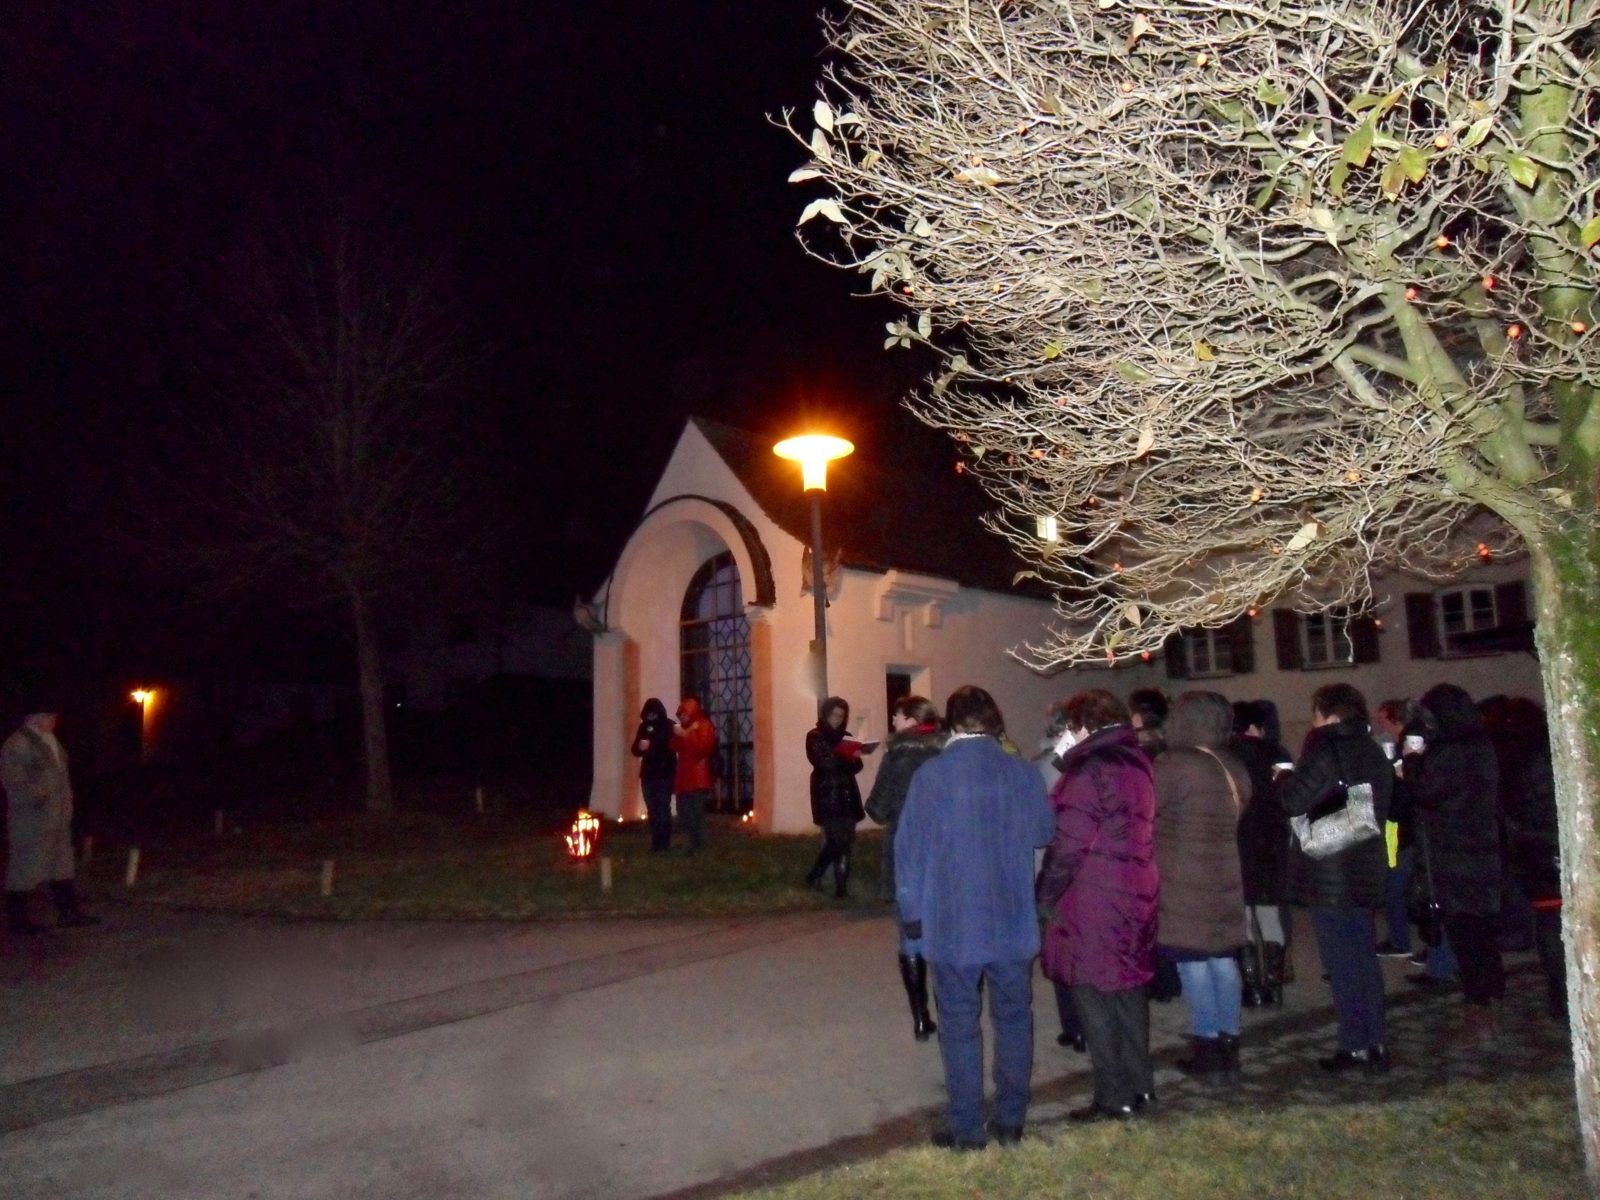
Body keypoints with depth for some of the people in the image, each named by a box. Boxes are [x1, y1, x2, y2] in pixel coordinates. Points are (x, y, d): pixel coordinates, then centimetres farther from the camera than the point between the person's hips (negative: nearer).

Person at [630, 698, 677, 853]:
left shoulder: (669, 727, -4)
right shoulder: (644, 727, 9)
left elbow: (671, 748, -12)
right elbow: (635, 750, 8)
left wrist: (651, 746, -18)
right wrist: (640, 747, -12)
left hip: (664, 775, -5)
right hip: (648, 775, 5)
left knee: (663, 810, -6)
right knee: (652, 810, 8)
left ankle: (663, 844, -3)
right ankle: (656, 844, 13)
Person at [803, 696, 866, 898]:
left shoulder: (846, 737, 17)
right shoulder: (815, 737, 1)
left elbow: (855, 767, 9)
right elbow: (823, 763, -13)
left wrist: (855, 758, -13)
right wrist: (848, 758, -17)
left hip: (847, 795, 5)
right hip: (827, 796, -5)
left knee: (845, 842, 2)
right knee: (838, 841, -13)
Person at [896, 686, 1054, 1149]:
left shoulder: (930, 775, -10)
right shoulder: (1023, 773, -3)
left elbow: (909, 848, -8)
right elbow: (1044, 832, 11)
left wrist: (912, 911, 2)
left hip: (952, 923, -2)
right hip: (1014, 921, 3)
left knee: (960, 1026, 7)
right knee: (1013, 1019, 16)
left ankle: (967, 1129, 13)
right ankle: (1011, 1121, 23)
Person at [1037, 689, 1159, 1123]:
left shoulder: (1089, 771, -16)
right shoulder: (1139, 763, 9)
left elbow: (1067, 844, -17)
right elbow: (1137, 834, 13)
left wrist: (1046, 895, -8)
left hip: (1093, 903, -8)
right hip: (1137, 896, 8)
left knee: (1095, 1000, 2)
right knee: (1129, 993, 17)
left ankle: (1114, 1097, 7)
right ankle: (1140, 1085, 26)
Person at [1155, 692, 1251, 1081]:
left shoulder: (1174, 764, -17)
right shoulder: (1234, 768, 8)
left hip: (1183, 883, -7)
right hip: (1223, 880, 7)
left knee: (1193, 961, 1)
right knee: (1223, 960, 12)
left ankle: (1208, 1045, 6)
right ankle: (1229, 1042, 18)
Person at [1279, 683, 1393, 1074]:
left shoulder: (1326, 748, -14)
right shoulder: (1373, 752, 11)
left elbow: (1295, 800, -18)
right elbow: (1382, 808, 20)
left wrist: (1283, 778, 2)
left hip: (1328, 874, -8)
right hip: (1367, 870, 8)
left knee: (1342, 963, -1)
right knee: (1365, 957, 14)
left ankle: (1355, 1046, 2)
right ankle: (1375, 1044, 19)